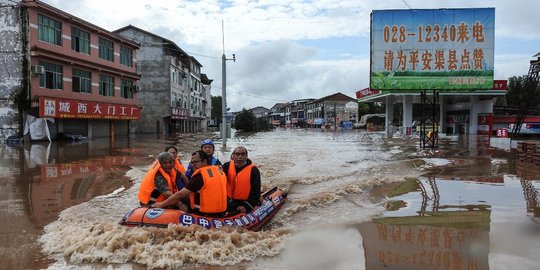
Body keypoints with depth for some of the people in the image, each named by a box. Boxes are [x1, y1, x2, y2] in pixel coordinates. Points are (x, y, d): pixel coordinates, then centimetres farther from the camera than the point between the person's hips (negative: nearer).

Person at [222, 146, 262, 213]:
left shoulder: (253, 170, -8)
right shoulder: (227, 166, 2)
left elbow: (255, 192, -9)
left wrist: (247, 206, -17)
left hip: (246, 202, -3)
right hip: (229, 201, 3)